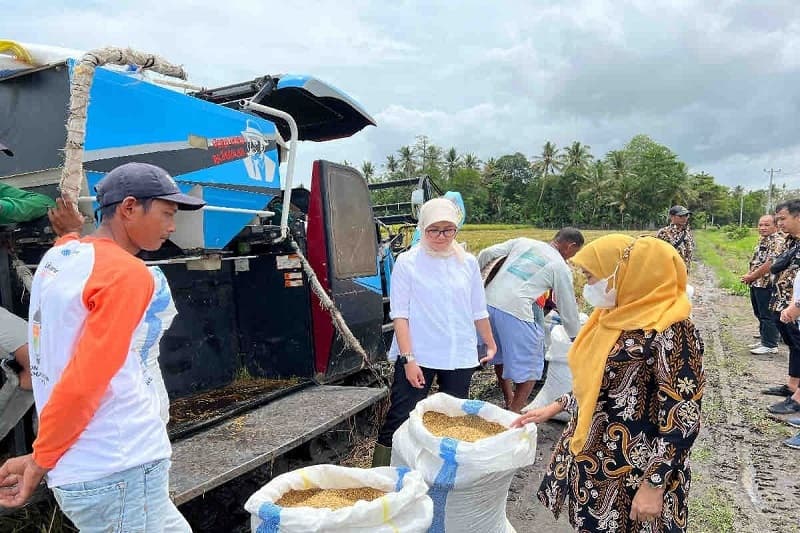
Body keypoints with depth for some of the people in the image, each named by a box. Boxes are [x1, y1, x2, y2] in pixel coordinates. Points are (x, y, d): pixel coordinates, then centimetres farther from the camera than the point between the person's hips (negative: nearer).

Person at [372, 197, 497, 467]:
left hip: (460, 356, 4)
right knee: (399, 421, -3)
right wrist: (408, 360, -13)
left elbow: (479, 311, 16)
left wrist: (490, 344, 22)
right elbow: (400, 315, -7)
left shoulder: (468, 262, 5)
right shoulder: (407, 262, -5)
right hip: (417, 356, -3)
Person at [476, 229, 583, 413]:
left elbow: (486, 254, 14)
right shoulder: (561, 268, 6)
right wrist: (576, 338, 27)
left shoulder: (522, 241, 18)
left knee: (500, 354, 26)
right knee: (530, 367, 10)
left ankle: (509, 400, 42)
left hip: (488, 301, 7)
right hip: (515, 310, -6)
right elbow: (568, 308, 12)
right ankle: (514, 413, 11)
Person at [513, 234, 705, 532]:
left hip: (633, 471, -8)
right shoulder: (616, 316, 4)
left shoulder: (670, 331, -22)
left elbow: (683, 417, -22)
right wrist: (554, 408, 12)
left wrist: (654, 484, -20)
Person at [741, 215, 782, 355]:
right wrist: (748, 275, 7)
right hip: (756, 284, 10)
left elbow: (770, 264, -23)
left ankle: (770, 345, 6)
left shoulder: (777, 241, -16)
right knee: (759, 314, 16)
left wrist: (751, 276, -16)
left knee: (767, 316, -2)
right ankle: (764, 340, 27)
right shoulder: (762, 240, 15)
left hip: (767, 284, -10)